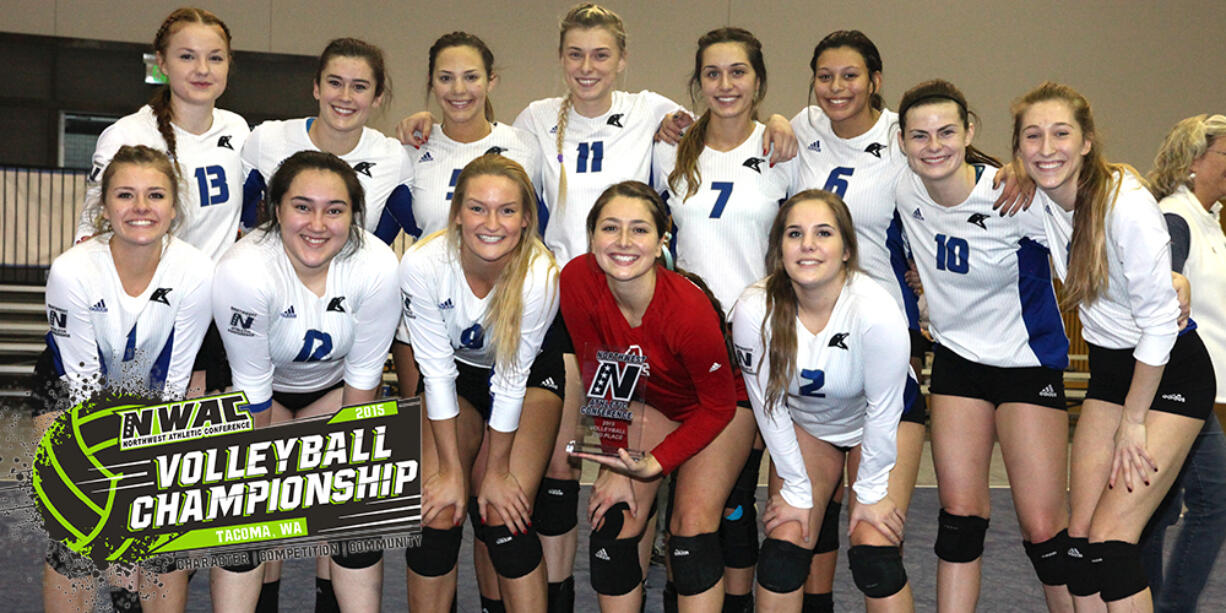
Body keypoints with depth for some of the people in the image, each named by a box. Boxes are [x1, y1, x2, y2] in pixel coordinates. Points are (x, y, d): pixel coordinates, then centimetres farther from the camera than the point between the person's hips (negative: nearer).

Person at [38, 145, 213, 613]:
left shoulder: (197, 272, -25)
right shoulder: (71, 271, -28)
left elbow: (173, 383, -14)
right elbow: (84, 382, -19)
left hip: (150, 394, 1)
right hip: (74, 393, -1)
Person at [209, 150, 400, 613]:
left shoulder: (377, 267, -29)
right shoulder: (242, 272, -33)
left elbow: (363, 375, -15)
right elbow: (253, 386, -21)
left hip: (335, 385, 1)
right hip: (263, 388, -1)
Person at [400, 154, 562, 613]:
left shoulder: (540, 274, -30)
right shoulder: (423, 264, -28)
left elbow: (511, 379, -21)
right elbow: (437, 370, -20)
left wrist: (498, 469, -13)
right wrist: (451, 469, -17)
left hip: (530, 374, -1)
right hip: (456, 374, 1)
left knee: (505, 517, -17)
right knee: (437, 517, -13)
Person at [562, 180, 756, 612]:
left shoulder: (690, 310, -37)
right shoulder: (577, 281, -26)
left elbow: (719, 406, -22)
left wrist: (655, 464, -29)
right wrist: (613, 465, -14)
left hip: (721, 404, -4)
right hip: (649, 403, 4)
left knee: (693, 526, -17)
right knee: (617, 523, -8)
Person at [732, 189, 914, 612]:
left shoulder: (876, 312, -35)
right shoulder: (754, 311, -26)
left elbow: (883, 412, -21)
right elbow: (769, 407, -13)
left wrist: (871, 491, -12)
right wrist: (797, 490, -8)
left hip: (877, 424, -2)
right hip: (803, 422, 2)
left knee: (875, 557, -13)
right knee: (782, 550, -6)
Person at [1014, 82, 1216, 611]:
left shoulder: (1127, 204, -24)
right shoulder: (1039, 200, -6)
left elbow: (1159, 318, -19)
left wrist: (1133, 421, -13)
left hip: (1171, 372, -7)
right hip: (1108, 370, 7)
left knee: (1110, 540, -13)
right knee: (1079, 538, 2)